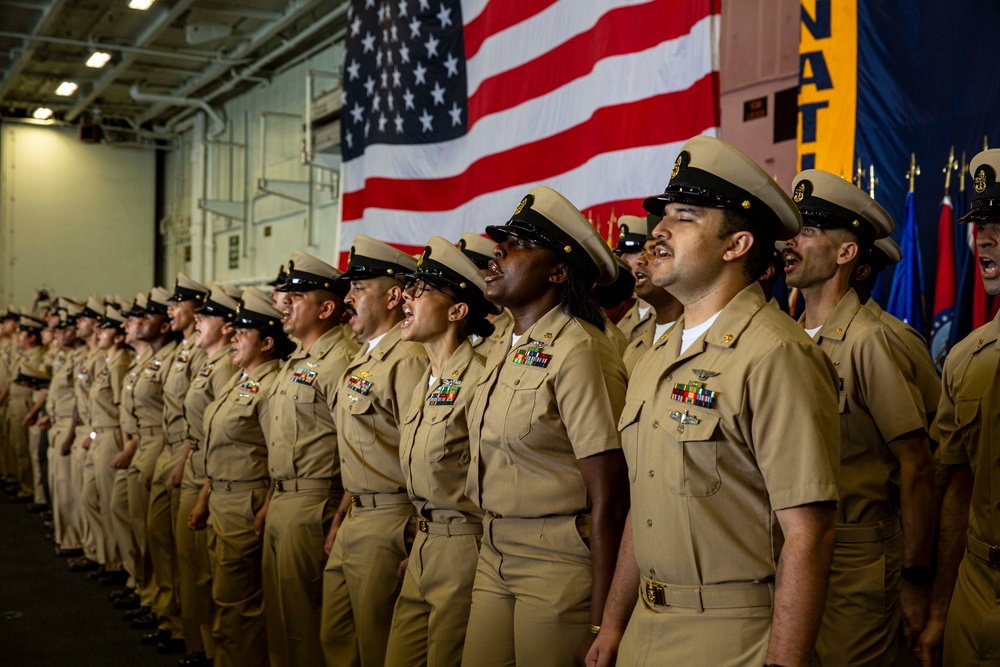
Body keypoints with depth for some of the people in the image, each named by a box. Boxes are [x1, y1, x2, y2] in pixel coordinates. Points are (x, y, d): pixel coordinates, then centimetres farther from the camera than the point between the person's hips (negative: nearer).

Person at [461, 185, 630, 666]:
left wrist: (600, 624, -18)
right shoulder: (502, 352, 11)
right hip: (494, 557, 8)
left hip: (560, 567, -8)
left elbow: (608, 499, -18)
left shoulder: (576, 351, -15)